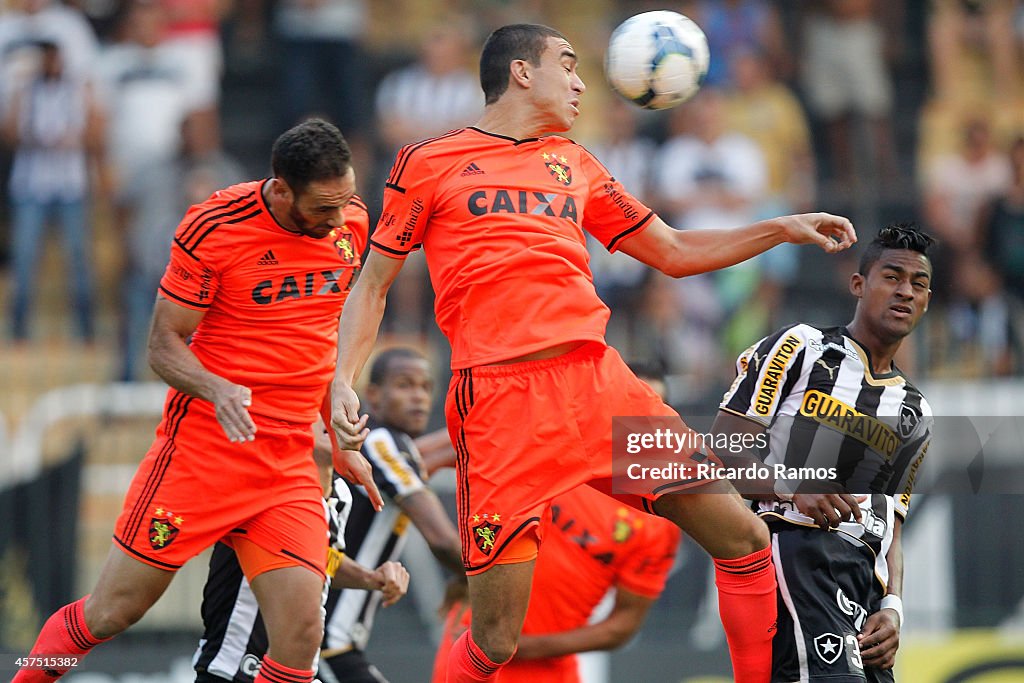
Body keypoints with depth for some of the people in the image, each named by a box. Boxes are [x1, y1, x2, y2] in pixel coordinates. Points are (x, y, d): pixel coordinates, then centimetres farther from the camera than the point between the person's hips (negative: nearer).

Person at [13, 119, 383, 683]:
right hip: (203, 447, -4)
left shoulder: (350, 221, 4)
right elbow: (164, 344, -7)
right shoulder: (214, 228, -13)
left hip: (291, 463, 4)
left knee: (300, 635, -10)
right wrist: (216, 389, -27)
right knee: (108, 614, 1)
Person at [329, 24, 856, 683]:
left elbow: (675, 251, 30)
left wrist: (783, 229, 20)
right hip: (500, 397, -5)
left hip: (599, 379, 5)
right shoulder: (429, 162, 9)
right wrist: (344, 380, -3)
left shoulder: (574, 164, 23)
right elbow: (374, 283, 12)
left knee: (744, 539, -1)